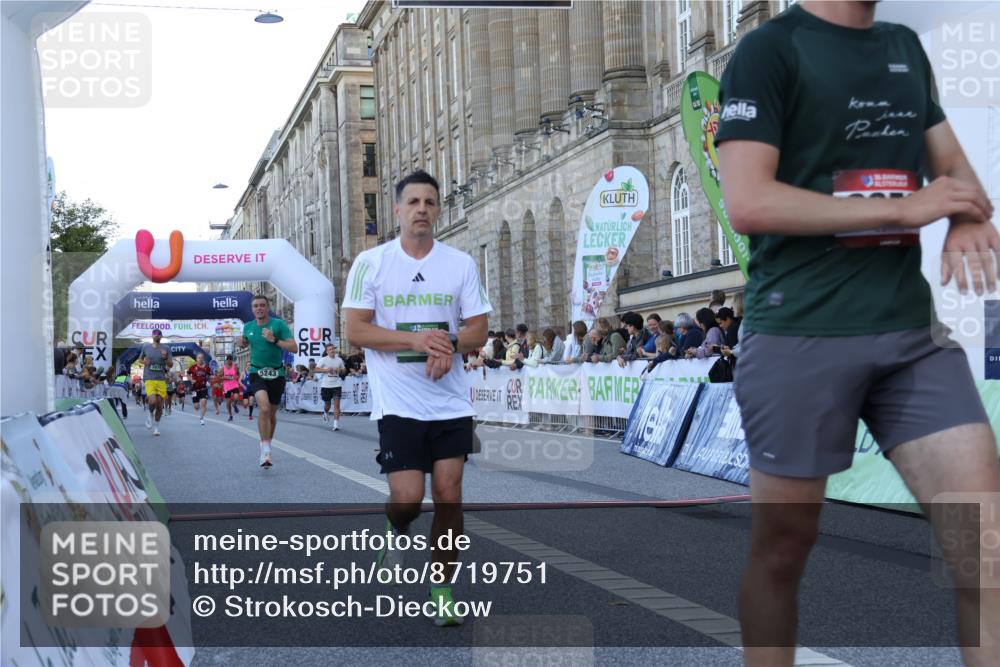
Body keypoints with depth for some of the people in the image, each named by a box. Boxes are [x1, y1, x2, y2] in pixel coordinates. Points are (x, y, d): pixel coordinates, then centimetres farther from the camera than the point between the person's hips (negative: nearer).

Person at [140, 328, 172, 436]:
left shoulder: (166, 349, 5)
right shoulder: (146, 347, 7)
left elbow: (171, 364, 4)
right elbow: (140, 358, 23)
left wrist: (166, 358, -16)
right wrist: (144, 361, 0)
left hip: (161, 380, 1)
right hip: (149, 379, -1)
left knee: (160, 405, 2)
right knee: (152, 401, -21)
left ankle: (156, 427, 18)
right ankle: (150, 414, 12)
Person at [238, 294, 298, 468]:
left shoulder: (279, 324, -6)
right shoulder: (248, 327, 4)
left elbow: (293, 347, -12)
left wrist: (274, 339, -23)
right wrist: (241, 342, 4)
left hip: (276, 374, 0)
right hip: (257, 373, 0)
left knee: (272, 413, 13)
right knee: (264, 408, -24)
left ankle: (267, 445, 35)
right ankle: (265, 450, -19)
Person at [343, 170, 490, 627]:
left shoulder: (461, 263, 4)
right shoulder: (370, 262, -1)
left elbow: (478, 331, 4)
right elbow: (356, 332, -6)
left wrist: (448, 344, -18)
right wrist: (415, 338, -19)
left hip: (451, 401, 2)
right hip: (397, 402, -2)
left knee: (448, 495, 1)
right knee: (408, 497, -7)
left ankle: (442, 589, 16)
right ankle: (395, 530, 30)